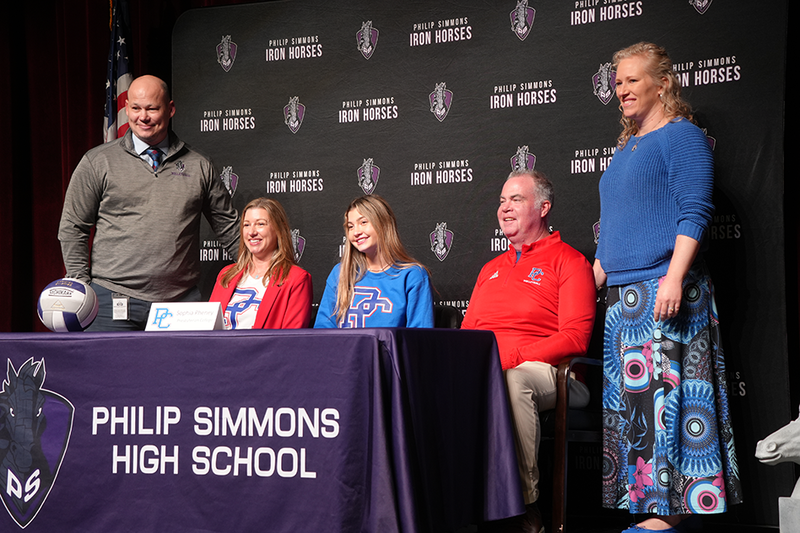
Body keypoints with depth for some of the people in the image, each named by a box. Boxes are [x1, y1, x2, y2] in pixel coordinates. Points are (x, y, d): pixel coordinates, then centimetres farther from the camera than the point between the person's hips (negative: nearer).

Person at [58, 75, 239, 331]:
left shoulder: (198, 166, 11)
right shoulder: (97, 162, 5)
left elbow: (228, 227, 16)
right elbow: (72, 229, 5)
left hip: (181, 301, 2)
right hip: (114, 302, -1)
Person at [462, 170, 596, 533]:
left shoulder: (569, 262, 7)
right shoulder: (491, 269, 28)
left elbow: (575, 338, -6)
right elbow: (466, 332, 27)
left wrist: (508, 356, -17)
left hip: (544, 372, -5)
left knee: (514, 380, -41)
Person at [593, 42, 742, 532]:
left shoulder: (680, 135, -4)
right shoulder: (627, 148, 22)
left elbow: (694, 213, -13)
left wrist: (674, 277, -23)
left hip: (663, 290, -9)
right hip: (625, 294, 9)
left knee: (663, 390, -10)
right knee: (629, 398, 6)